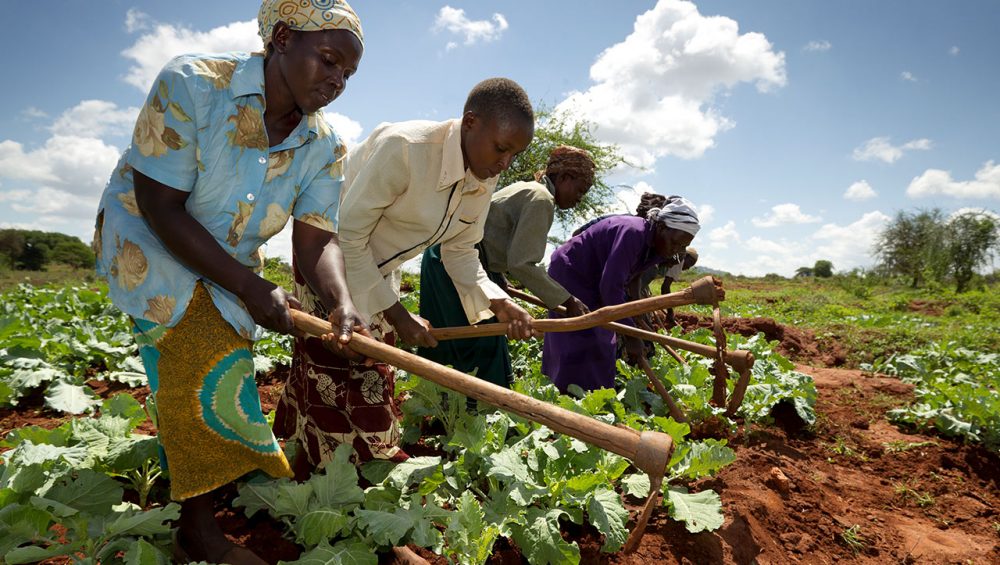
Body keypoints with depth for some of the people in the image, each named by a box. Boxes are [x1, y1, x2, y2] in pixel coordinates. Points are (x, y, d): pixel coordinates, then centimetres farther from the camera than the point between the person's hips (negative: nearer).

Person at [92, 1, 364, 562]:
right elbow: (160, 207, -27)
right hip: (146, 238, -5)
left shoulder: (325, 147, -11)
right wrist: (249, 286, -31)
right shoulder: (190, 85, -26)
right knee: (212, 362, -20)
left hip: (229, 259, 6)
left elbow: (316, 238, -17)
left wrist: (341, 300, -39)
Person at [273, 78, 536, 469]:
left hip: (379, 274, 8)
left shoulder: (484, 179, -8)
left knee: (373, 374, 14)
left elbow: (460, 251, 2)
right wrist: (396, 314, -23)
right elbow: (348, 236, -27)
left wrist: (498, 303, -15)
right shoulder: (403, 148, -32)